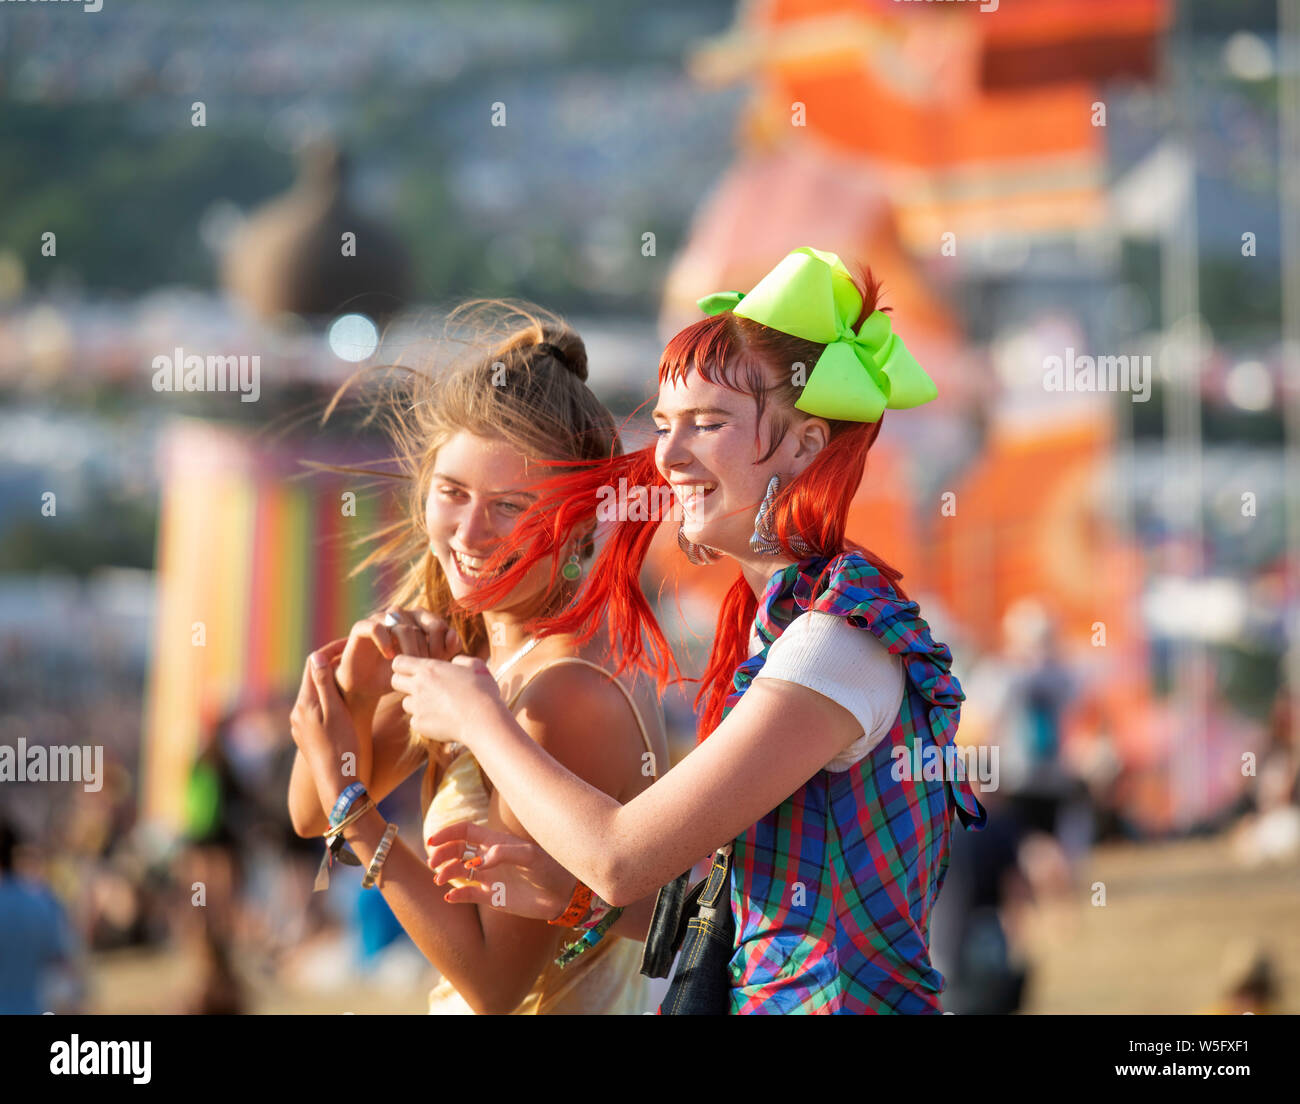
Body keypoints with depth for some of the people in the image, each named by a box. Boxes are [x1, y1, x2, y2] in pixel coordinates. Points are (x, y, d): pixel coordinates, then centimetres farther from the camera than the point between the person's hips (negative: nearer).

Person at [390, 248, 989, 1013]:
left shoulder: (845, 635, -15)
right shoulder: (780, 617, 12)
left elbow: (626, 857, -15)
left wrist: (478, 719, -2)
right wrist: (570, 892, 6)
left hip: (837, 995, -8)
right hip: (766, 992, 8)